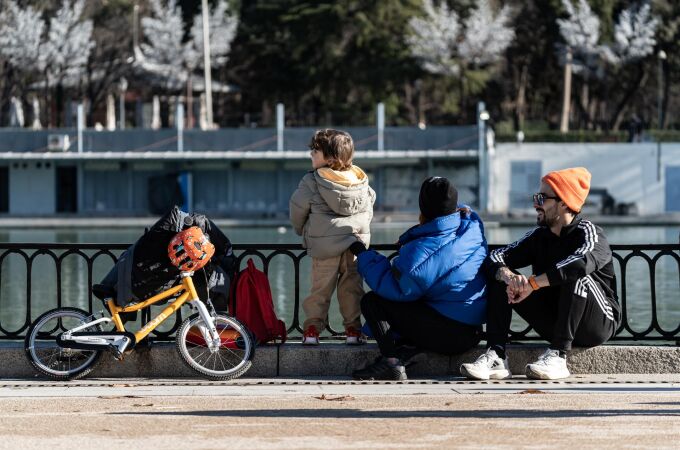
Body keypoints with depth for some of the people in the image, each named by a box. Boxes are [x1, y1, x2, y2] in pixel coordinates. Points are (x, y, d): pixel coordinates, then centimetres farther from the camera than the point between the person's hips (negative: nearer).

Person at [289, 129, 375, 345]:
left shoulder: (312, 182, -8)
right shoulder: (361, 181, 5)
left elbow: (298, 209, 0)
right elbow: (369, 208, 16)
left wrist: (303, 232, 19)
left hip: (324, 245, -3)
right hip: (357, 242, 3)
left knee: (320, 287, 5)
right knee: (352, 287, 10)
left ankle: (312, 329, 4)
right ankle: (353, 329, 9)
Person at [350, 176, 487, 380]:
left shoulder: (422, 250, -19)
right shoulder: (473, 226, 2)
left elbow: (393, 288, -13)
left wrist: (364, 255, -2)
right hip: (473, 334, 8)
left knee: (372, 301, -2)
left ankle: (391, 361, -18)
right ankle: (401, 353, -1)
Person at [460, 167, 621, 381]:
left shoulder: (588, 232, -13)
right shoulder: (540, 236, 7)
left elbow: (582, 261, -37)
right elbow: (496, 257, -2)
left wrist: (532, 283, -32)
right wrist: (509, 277, -27)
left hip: (599, 323, -6)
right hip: (553, 323, 6)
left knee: (578, 277, -34)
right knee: (498, 278, -5)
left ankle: (558, 357, -34)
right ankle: (496, 357, -21)